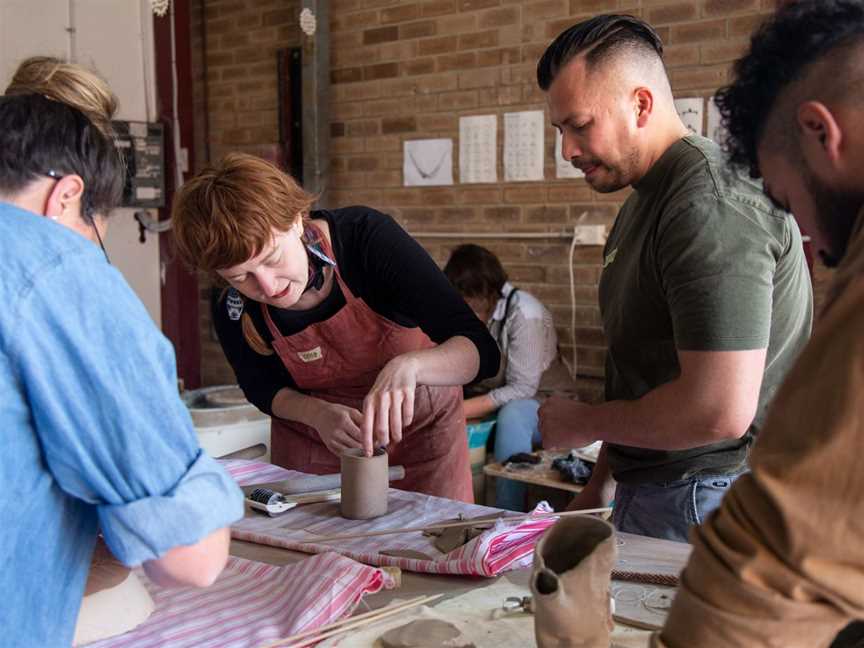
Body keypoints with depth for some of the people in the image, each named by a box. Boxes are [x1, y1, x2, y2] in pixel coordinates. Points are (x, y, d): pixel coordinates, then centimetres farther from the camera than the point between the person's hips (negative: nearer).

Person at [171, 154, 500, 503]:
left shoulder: (365, 236, -31)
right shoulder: (233, 315, -23)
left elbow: (480, 351, -32)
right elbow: (264, 389, -1)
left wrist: (407, 366, -53)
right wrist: (319, 414, -23)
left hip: (421, 429, -1)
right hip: (312, 445, 2)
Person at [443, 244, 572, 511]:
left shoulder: (525, 313, -20)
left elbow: (521, 389, -24)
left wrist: (460, 409, -32)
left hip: (540, 402, -6)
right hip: (486, 404, 6)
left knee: (512, 415, -39)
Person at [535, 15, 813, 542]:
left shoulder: (712, 205, -20)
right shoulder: (645, 202, 14)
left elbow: (719, 411, -26)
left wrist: (583, 423, -11)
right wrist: (600, 486, 18)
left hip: (703, 503, -9)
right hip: (648, 490, 9)